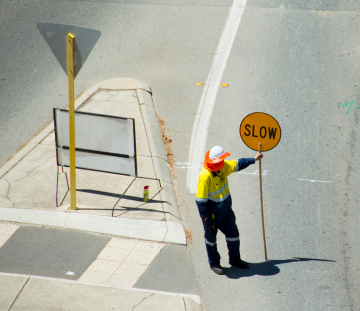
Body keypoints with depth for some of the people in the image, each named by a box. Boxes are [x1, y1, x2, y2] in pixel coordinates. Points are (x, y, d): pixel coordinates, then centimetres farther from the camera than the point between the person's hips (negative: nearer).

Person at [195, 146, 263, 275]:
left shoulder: (224, 166, -10)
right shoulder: (205, 177, -31)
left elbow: (237, 164, 12)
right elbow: (201, 201, -25)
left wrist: (254, 159, 18)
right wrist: (206, 219, -21)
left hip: (226, 210, 7)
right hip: (212, 213, -7)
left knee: (233, 235, 18)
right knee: (211, 239, 15)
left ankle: (235, 259, 39)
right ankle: (214, 263, 35)